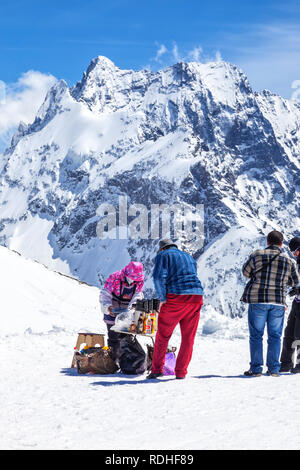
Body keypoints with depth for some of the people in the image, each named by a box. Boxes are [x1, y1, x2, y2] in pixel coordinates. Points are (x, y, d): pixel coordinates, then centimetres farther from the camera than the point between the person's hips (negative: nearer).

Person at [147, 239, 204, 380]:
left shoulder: (163, 256, 8)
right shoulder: (189, 257, 27)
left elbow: (159, 277, -8)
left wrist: (162, 299, -4)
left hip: (175, 297, -5)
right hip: (196, 296, 5)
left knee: (163, 335, 6)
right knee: (188, 337, 9)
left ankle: (157, 369, 7)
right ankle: (181, 372, 9)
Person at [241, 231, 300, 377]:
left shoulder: (257, 255, -2)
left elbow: (246, 272, 10)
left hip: (257, 300, -1)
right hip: (278, 301, 1)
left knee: (256, 335, 5)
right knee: (275, 336, 10)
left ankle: (256, 369, 5)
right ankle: (273, 369, 10)